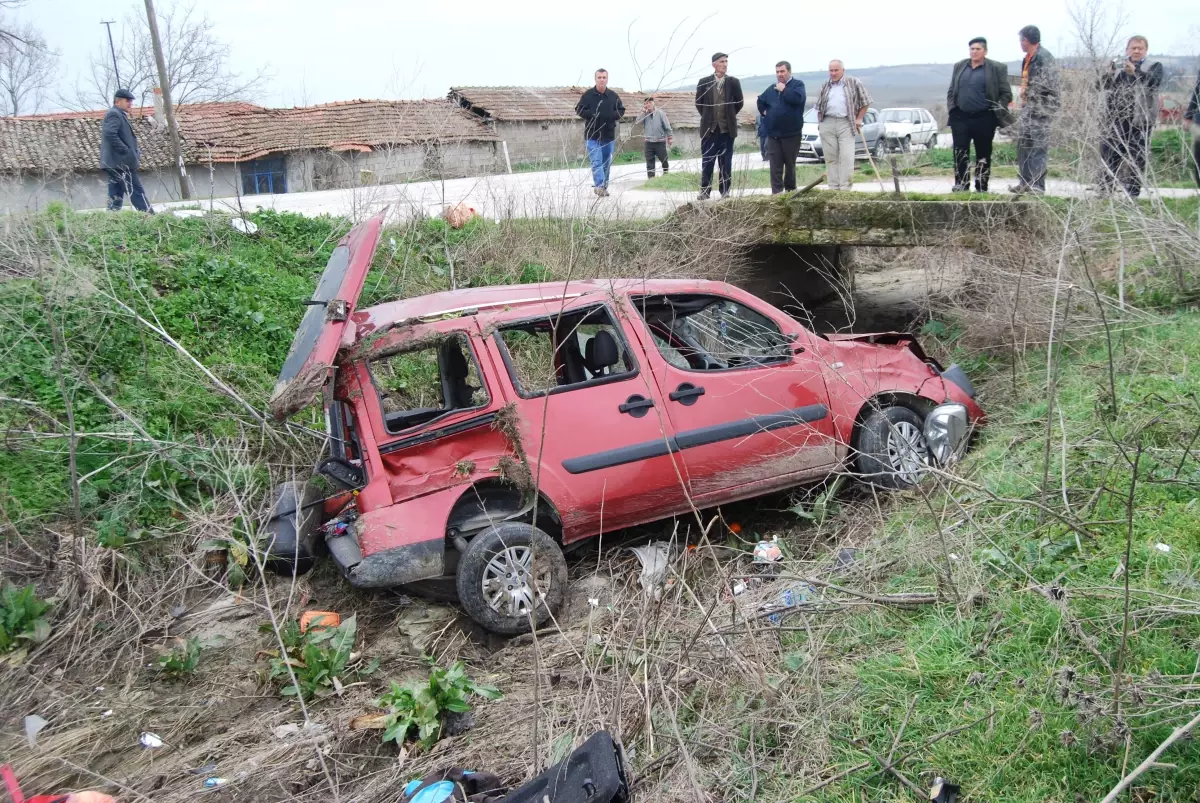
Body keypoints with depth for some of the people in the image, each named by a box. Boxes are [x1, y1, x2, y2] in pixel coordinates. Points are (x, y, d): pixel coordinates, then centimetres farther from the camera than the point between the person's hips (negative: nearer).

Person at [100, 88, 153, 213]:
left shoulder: (119, 115, 23)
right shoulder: (114, 114, -9)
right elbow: (110, 134, -24)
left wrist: (134, 151, 13)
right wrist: (126, 151, -22)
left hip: (114, 164, 10)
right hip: (120, 162, -10)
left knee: (116, 195, 9)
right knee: (136, 192, -11)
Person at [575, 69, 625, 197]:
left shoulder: (614, 96, 4)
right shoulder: (588, 95, -4)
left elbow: (621, 110, 10)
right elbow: (579, 109, -1)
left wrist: (612, 115, -12)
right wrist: (592, 114, -17)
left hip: (609, 135, 4)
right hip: (592, 135, -4)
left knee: (607, 162, 11)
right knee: (596, 162, -14)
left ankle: (604, 186, 21)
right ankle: (599, 185, -22)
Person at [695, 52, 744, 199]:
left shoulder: (733, 82, 0)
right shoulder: (704, 82, -1)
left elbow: (739, 102, 9)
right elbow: (699, 102, 9)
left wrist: (729, 116, 12)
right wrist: (708, 117, 11)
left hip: (727, 129, 1)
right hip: (709, 128, -1)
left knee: (726, 163, 4)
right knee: (707, 162, 1)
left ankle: (725, 191, 10)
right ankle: (704, 191, 6)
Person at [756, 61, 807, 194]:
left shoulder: (798, 84, -2)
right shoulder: (771, 88, 15)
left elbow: (796, 98, -23)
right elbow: (760, 100, 31)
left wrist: (783, 90, -13)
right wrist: (764, 111, 17)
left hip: (791, 133, -4)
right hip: (773, 133, 4)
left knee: (790, 163, 6)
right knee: (775, 165, -3)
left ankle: (790, 190, 18)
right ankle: (777, 192, -5)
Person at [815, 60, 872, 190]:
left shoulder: (854, 83, 4)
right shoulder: (825, 86, 16)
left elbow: (865, 101, 6)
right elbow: (819, 106, 23)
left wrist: (859, 118, 1)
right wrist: (819, 122, 11)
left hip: (846, 124, -4)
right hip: (827, 124, 4)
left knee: (846, 157, -10)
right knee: (830, 157, 4)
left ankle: (845, 188, -10)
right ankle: (833, 187, 8)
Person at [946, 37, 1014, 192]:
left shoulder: (997, 68, -1)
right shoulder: (959, 66, 10)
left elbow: (1006, 93, 0)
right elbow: (951, 91, 16)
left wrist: (996, 111, -6)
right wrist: (951, 109, 4)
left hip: (984, 119, -3)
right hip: (960, 117, 3)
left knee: (983, 155, 4)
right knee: (960, 155, -1)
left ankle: (981, 189, 10)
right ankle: (961, 188, 3)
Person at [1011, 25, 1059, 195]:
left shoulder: (1044, 57, -14)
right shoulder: (1028, 58, 16)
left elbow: (1046, 84, -20)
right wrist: (1024, 100, 14)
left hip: (1040, 108, -10)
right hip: (1028, 107, 10)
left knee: (1038, 146, -10)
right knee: (1023, 144, 12)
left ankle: (1038, 185, -8)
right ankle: (1025, 182, 20)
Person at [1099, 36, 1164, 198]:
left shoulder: (1154, 66, 6)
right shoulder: (1118, 65, 15)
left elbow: (1155, 81, -15)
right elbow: (1104, 85, 2)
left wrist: (1136, 72, -31)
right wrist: (1110, 72, -20)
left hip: (1140, 120, -2)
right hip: (1117, 119, 3)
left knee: (1136, 156, -1)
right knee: (1110, 153, 3)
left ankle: (1132, 192, 5)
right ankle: (1104, 189, 9)